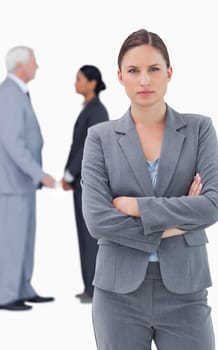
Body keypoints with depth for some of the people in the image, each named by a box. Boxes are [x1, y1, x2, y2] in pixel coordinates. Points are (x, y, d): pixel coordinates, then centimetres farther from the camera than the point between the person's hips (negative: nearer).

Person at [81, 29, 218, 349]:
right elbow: (97, 218, -9)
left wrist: (135, 206, -12)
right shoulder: (101, 137, 2)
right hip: (119, 291, 0)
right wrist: (171, 226, -10)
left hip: (184, 290, 0)